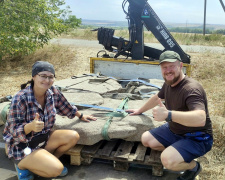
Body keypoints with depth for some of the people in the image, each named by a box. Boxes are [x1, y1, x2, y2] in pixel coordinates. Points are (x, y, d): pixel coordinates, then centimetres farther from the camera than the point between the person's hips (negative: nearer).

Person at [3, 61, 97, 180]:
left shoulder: (52, 91, -9)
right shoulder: (20, 99, -26)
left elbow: (66, 107, 10)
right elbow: (14, 131, -24)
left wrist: (81, 116, 23)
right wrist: (31, 126, -45)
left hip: (43, 138, 7)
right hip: (22, 147, -6)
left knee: (73, 136, -11)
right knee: (56, 170, -21)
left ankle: (48, 161, 8)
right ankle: (22, 165, 5)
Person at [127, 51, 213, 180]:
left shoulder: (191, 89, -30)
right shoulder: (168, 84, -2)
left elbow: (200, 119, -47)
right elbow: (157, 98, 19)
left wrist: (167, 114, -58)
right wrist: (140, 111, 30)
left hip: (197, 138, -8)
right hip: (174, 130, 8)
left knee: (168, 160, -29)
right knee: (146, 139, 3)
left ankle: (194, 166, 4)